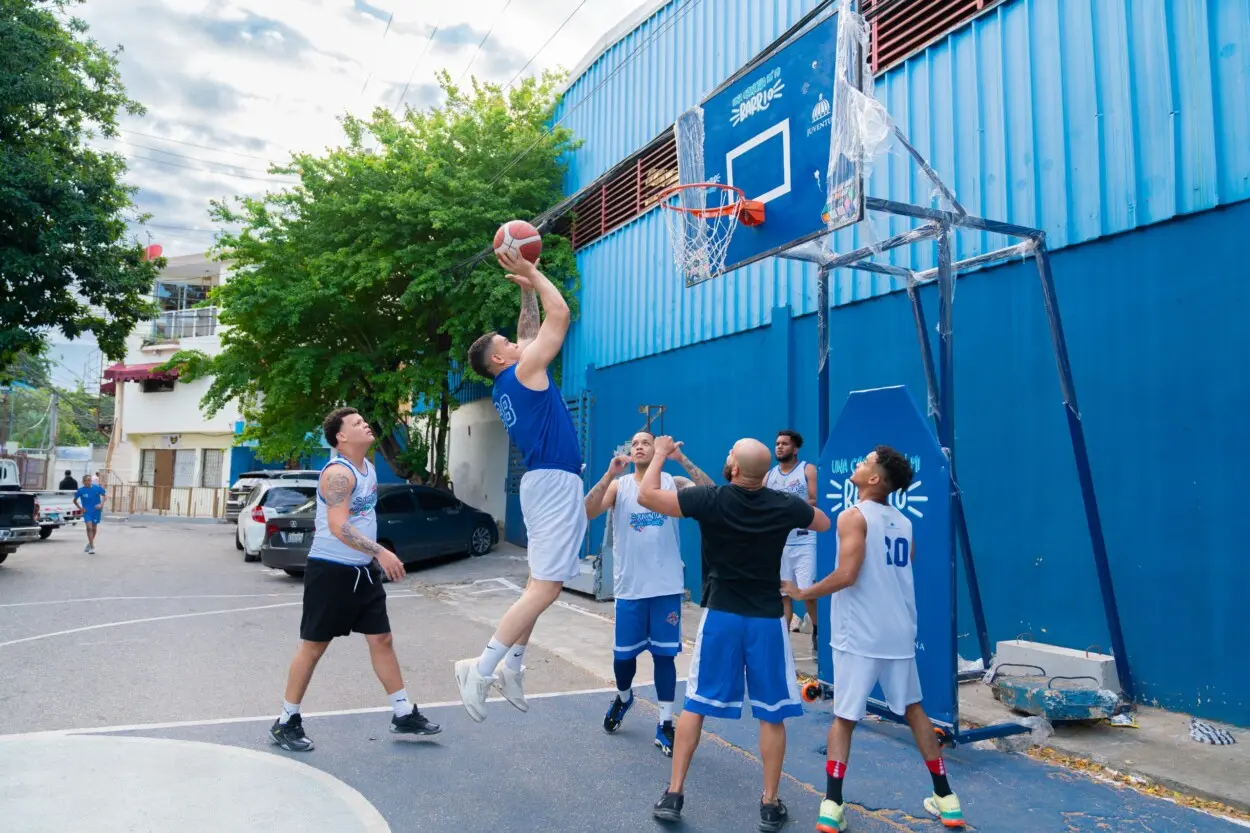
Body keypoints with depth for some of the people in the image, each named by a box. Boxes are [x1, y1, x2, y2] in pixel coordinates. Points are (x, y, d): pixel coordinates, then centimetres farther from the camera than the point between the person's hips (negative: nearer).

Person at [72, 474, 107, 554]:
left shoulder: (97, 487, -8)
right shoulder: (80, 490, -7)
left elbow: (104, 495, 4)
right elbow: (75, 500, 7)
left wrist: (101, 504, -9)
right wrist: (81, 508, -3)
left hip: (96, 511, 1)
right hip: (87, 511, -1)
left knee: (94, 529, 11)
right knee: (89, 527, -15)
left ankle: (90, 544, 34)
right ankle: (92, 547, -13)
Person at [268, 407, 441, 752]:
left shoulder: (368, 468, 9)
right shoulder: (338, 473, -20)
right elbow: (338, 527, -30)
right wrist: (380, 552, -34)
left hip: (363, 570, 8)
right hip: (330, 570, -8)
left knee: (382, 639, 10)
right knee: (313, 645, 3)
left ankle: (403, 714, 19)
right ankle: (287, 721, 19)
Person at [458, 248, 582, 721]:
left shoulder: (508, 384, 15)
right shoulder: (523, 371, -9)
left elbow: (530, 330, 29)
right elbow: (560, 315, -9)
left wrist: (526, 289, 24)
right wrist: (532, 273, 0)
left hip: (547, 482, 10)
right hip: (554, 482, -10)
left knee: (542, 585, 15)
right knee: (544, 589, -10)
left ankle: (511, 668, 21)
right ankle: (481, 669, -8)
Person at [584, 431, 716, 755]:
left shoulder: (672, 483, -1)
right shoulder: (619, 485, 1)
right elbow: (587, 512, -14)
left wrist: (682, 460, -25)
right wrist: (610, 474, -24)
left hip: (667, 586, -1)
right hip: (629, 587, 1)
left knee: (664, 654, 5)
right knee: (623, 654, 11)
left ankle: (665, 724, 17)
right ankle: (624, 698, 41)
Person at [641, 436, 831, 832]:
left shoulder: (709, 499, -12)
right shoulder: (785, 505, -6)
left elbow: (646, 495, -8)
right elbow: (824, 524, 16)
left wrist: (661, 454, 6)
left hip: (720, 615, 0)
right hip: (767, 619, 1)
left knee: (695, 705, 11)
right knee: (771, 714, 11)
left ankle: (673, 794, 15)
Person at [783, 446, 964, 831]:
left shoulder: (854, 516, -11)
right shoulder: (903, 523, 10)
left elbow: (847, 575, -21)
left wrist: (803, 593, -9)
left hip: (859, 635, -6)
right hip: (899, 633, 6)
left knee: (844, 717, 4)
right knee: (914, 710, 20)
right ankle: (946, 799, 27)